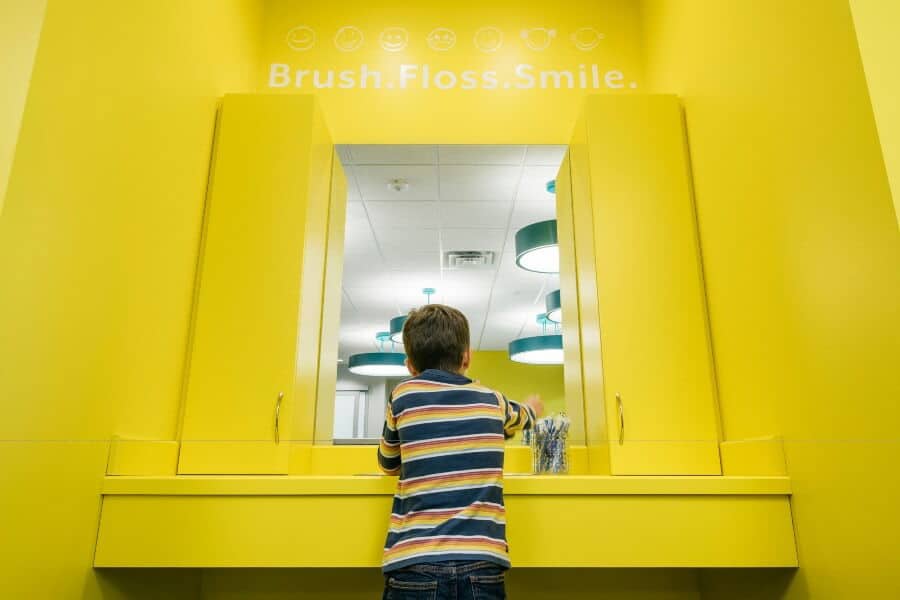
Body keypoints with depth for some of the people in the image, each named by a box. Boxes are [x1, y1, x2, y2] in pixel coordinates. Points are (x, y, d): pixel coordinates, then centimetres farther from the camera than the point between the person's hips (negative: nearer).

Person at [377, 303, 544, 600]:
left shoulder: (403, 396, 1)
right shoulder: (492, 402, 7)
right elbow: (524, 415, 31)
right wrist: (533, 407, 54)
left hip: (415, 570, -1)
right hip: (482, 567, 2)